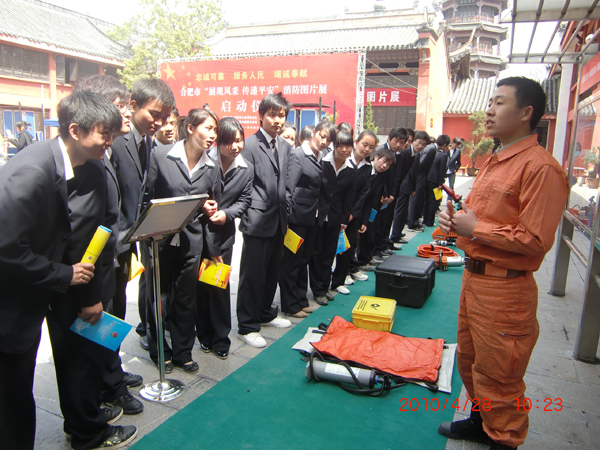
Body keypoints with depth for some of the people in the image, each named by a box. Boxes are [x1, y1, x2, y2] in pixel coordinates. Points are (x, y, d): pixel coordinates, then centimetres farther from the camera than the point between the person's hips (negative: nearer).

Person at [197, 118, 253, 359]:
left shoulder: (246, 169, 1)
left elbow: (244, 200, 5)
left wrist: (226, 214, -12)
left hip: (224, 233, 2)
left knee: (221, 285, 4)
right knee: (200, 283, 7)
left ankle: (220, 338, 18)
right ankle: (204, 333, 26)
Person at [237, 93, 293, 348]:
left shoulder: (286, 147, 12)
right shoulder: (250, 145, -9)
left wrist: (286, 212, 11)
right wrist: (251, 216, -15)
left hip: (279, 221, 7)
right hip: (258, 222, -7)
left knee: (273, 272, 18)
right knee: (252, 274, 1)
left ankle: (265, 313, 36)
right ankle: (247, 326, 15)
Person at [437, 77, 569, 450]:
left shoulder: (540, 167, -18)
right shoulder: (495, 161, 13)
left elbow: (535, 240, -25)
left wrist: (475, 228, -17)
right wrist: (456, 217, 3)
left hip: (504, 288, -10)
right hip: (474, 275, 10)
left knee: (497, 376, 7)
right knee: (469, 360, 24)